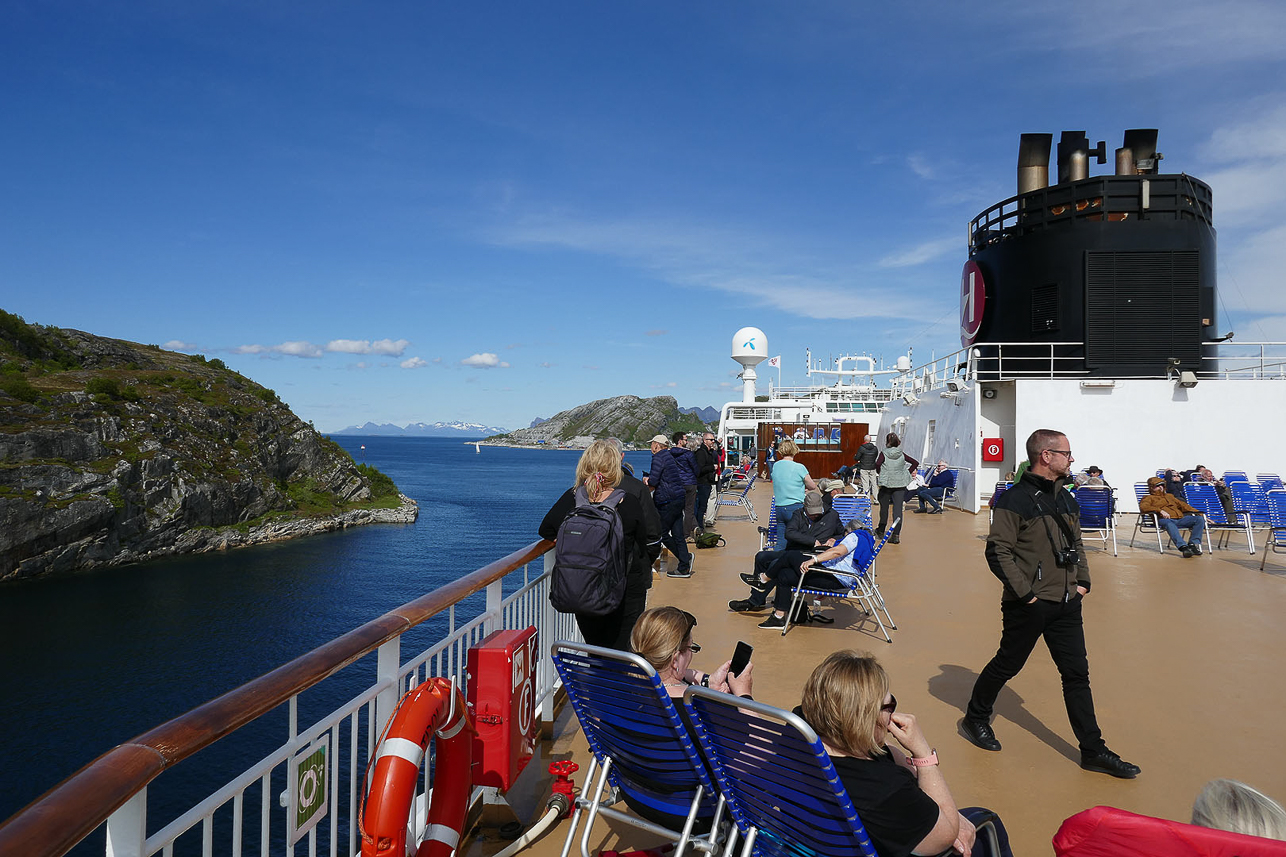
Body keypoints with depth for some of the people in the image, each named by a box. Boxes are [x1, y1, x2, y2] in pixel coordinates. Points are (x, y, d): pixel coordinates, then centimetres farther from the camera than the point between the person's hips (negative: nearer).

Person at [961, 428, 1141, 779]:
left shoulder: (1066, 500, 11)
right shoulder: (1015, 500, -14)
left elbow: (1077, 545, 21)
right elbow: (998, 552, -17)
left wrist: (1083, 581, 9)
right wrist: (1024, 592, -18)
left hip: (1067, 604, 7)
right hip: (1029, 605, -7)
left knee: (1077, 673, 9)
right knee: (1007, 665, 8)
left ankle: (1093, 750, 18)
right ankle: (975, 719, 29)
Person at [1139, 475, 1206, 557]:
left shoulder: (1170, 496, 38)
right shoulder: (1149, 498, 17)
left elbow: (1182, 505, 35)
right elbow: (1143, 507, -4)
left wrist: (1198, 512, 23)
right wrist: (1160, 511, -16)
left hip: (1180, 519, 6)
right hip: (1164, 519, -6)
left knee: (1200, 519, -17)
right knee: (1169, 524, -41)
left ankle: (1193, 543, -27)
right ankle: (1183, 547, -56)